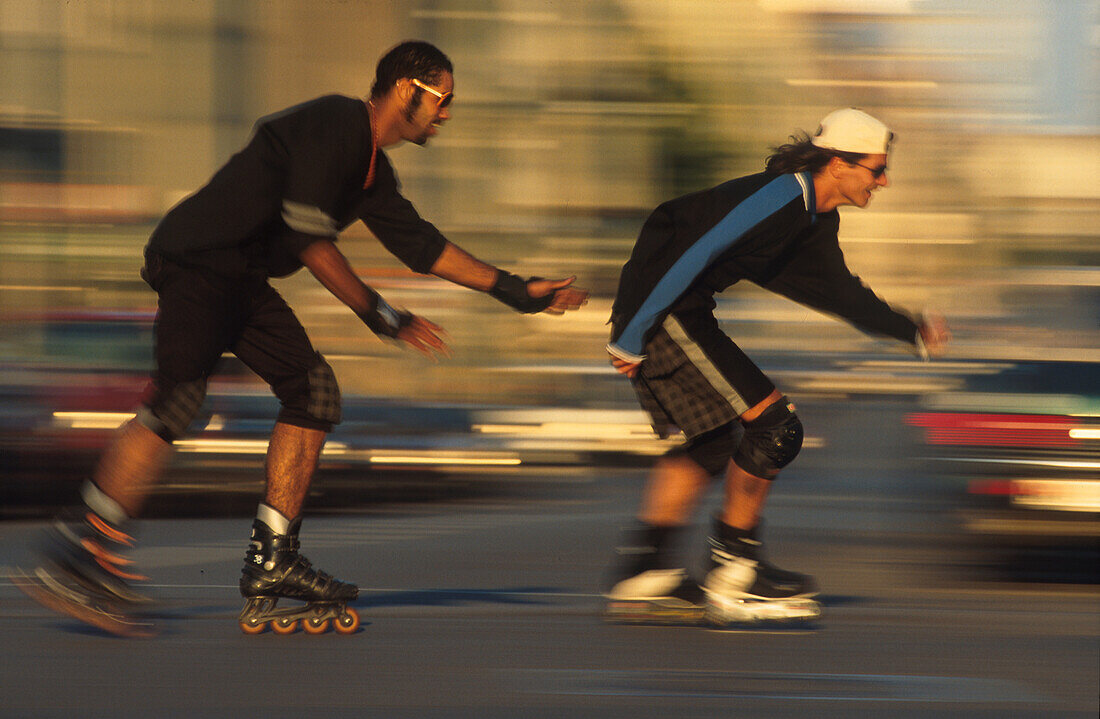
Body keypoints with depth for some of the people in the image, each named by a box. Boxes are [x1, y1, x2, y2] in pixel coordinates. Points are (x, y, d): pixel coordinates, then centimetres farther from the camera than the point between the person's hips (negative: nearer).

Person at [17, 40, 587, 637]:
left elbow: (419, 244, 25)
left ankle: (271, 564, 5)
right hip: (198, 258, -10)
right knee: (178, 397, -20)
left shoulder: (372, 170, 19)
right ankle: (83, 553, -21)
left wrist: (516, 290, 23)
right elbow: (307, 237, -19)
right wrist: (378, 315, -12)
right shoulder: (335, 126, -13)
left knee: (312, 390, 6)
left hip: (242, 278, 10)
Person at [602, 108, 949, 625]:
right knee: (773, 426, -10)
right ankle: (733, 571, 0)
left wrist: (912, 331, 25)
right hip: (658, 313, -11)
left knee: (712, 441, 19)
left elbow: (838, 289, 27)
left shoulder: (816, 220, 10)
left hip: (683, 314, 11)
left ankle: (643, 570, 19)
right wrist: (632, 339, -21)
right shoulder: (778, 199, -21)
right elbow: (690, 259, -24)